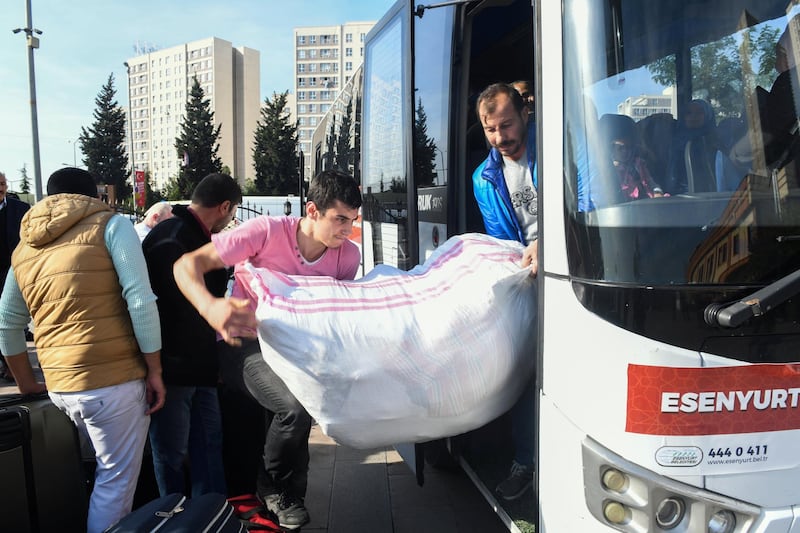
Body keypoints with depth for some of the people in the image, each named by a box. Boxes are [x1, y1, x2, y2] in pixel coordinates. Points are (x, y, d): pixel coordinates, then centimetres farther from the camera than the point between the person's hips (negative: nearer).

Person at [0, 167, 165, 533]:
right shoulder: (110, 225, -2)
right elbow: (140, 300, -14)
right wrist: (154, 370, -8)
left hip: (60, 386, 6)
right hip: (114, 380, -6)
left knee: (108, 471, 24)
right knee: (117, 480, 7)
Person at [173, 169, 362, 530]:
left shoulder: (348, 256, -11)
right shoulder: (267, 231, -24)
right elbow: (188, 264, -25)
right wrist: (210, 307, -45)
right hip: (246, 345, -5)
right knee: (296, 406, -27)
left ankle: (288, 498, 43)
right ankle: (272, 485, 4)